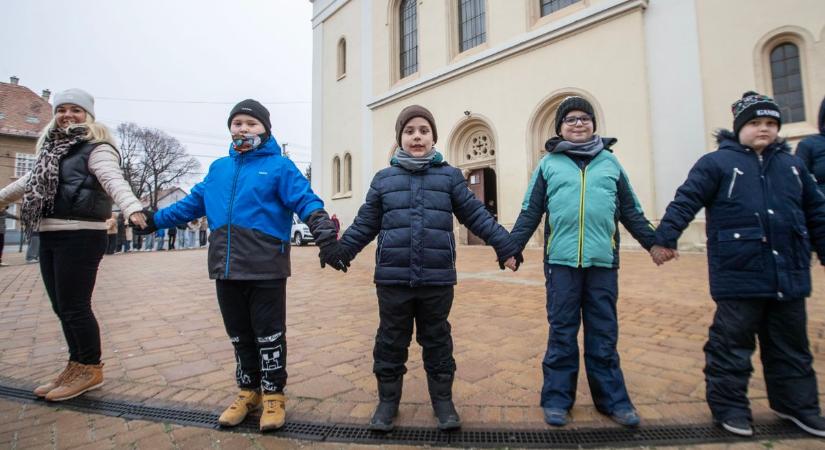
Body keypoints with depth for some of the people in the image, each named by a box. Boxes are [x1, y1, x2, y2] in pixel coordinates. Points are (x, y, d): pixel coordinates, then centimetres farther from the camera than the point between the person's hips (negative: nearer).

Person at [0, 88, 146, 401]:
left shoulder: (97, 149, -8)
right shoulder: (53, 148, 20)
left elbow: (113, 179, -27)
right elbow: (32, 180, 35)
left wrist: (131, 207, -45)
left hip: (80, 236, -9)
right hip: (50, 236, 9)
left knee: (74, 306, -5)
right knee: (62, 306, 13)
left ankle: (91, 369, 11)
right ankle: (77, 365, 26)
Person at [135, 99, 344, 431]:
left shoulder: (279, 166, -2)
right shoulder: (219, 168, 16)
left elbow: (305, 201, -13)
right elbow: (193, 202, 24)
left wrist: (323, 231, -30)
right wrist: (155, 219, 24)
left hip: (265, 267, -6)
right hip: (226, 267, 6)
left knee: (269, 333, 5)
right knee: (239, 334, 16)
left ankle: (273, 395, 22)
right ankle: (249, 391, 33)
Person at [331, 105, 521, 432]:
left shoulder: (450, 176, 5)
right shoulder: (384, 179, 8)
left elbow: (476, 216, 5)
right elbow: (365, 224, 11)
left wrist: (506, 246, 0)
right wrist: (339, 252, 6)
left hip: (437, 278, 0)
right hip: (393, 277, 1)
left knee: (437, 340, 14)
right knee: (391, 341, 13)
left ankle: (443, 399, 33)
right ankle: (388, 399, 33)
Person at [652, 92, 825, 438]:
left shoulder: (792, 166, 16)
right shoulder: (718, 162, -4)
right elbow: (685, 201, -13)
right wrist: (665, 237, -20)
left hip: (789, 276, 6)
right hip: (739, 275, -6)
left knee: (791, 346, 18)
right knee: (732, 344, 3)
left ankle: (796, 403, 36)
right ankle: (728, 406, 17)